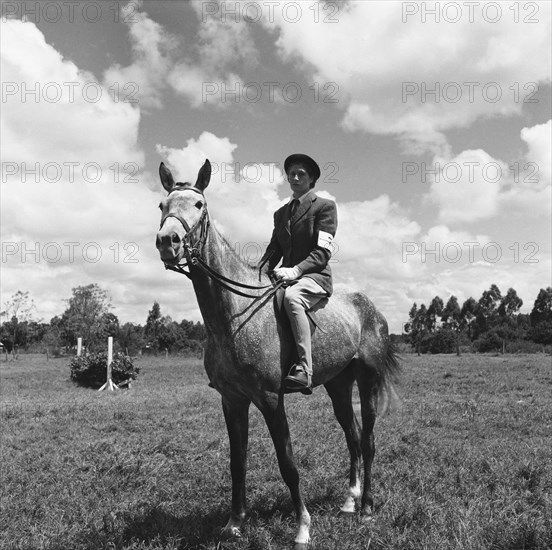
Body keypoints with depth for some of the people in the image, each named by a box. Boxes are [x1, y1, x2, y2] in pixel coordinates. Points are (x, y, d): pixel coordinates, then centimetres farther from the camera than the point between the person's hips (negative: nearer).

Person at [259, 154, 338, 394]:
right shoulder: (280, 213, 22)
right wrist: (259, 271, -5)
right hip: (286, 276, 7)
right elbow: (274, 248, 16)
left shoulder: (325, 206, 2)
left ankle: (303, 371, -42)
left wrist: (295, 270, -24)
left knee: (290, 297, -38)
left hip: (315, 277, -7)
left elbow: (322, 251, -8)